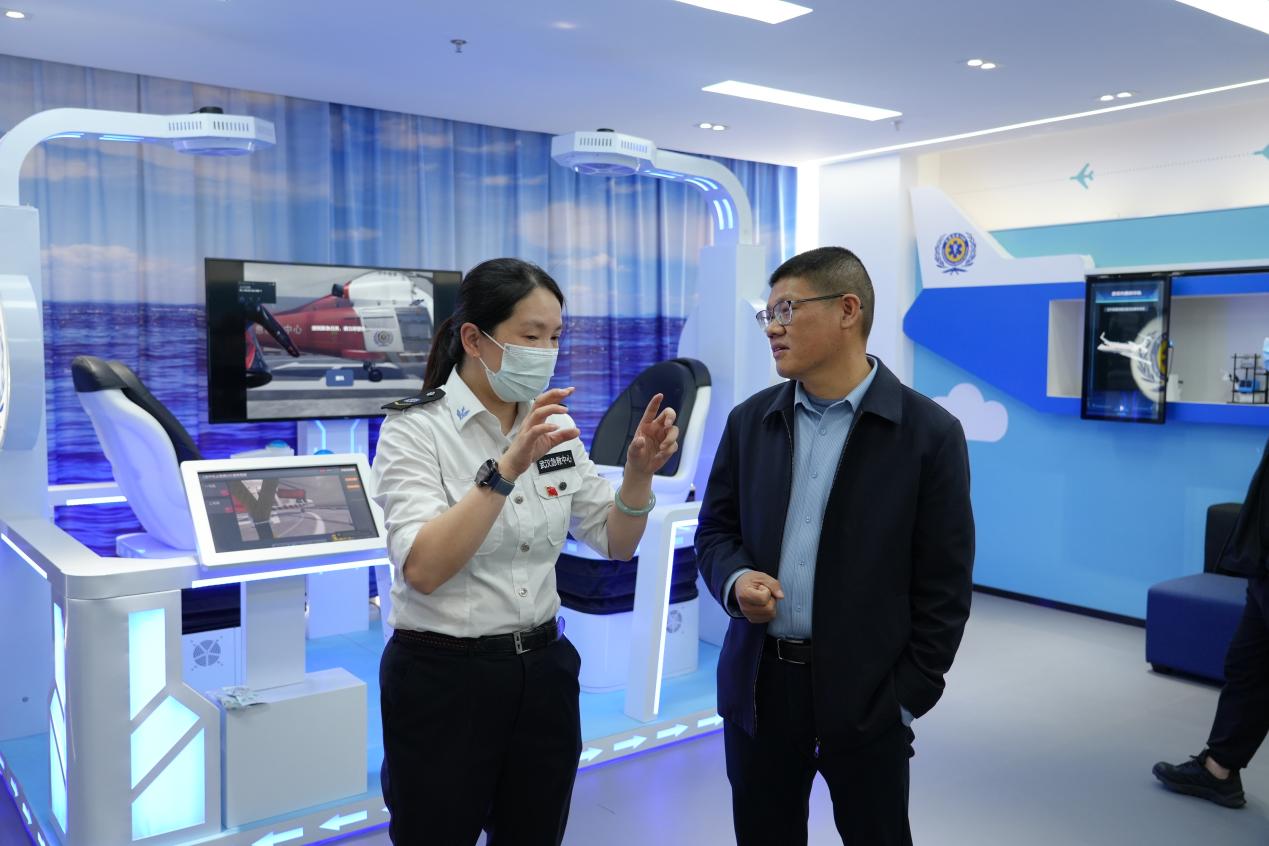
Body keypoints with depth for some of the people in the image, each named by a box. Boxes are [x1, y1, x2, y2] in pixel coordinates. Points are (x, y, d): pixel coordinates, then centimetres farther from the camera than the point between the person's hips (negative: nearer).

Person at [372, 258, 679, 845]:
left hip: (542, 670, 5)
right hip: (444, 678, -5)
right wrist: (506, 469, -33)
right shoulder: (416, 428, -13)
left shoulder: (554, 425, 3)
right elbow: (423, 568, -25)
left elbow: (616, 543, 6)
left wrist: (640, 471, -12)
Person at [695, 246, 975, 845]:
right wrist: (735, 579, -12)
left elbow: (943, 585, -6)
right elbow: (715, 529, 10)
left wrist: (910, 697, -7)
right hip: (760, 681, 4)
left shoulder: (929, 433, -8)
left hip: (866, 690, -3)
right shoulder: (749, 421, 4)